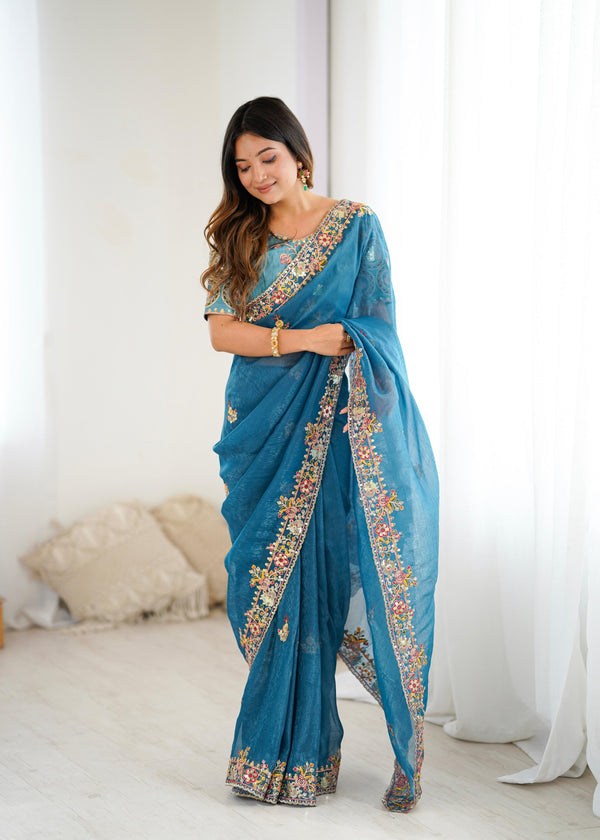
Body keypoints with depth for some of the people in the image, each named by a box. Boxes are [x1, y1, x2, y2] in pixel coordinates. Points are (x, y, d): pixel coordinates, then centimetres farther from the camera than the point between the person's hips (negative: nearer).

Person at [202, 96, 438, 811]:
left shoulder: (355, 225, 3)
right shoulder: (238, 238, 11)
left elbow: (375, 330, -1)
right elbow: (221, 330, 0)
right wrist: (301, 338, -13)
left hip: (346, 429, -3)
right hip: (268, 432, 3)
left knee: (326, 576, -5)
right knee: (277, 581, 2)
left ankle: (299, 753, 8)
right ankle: (291, 751, 12)